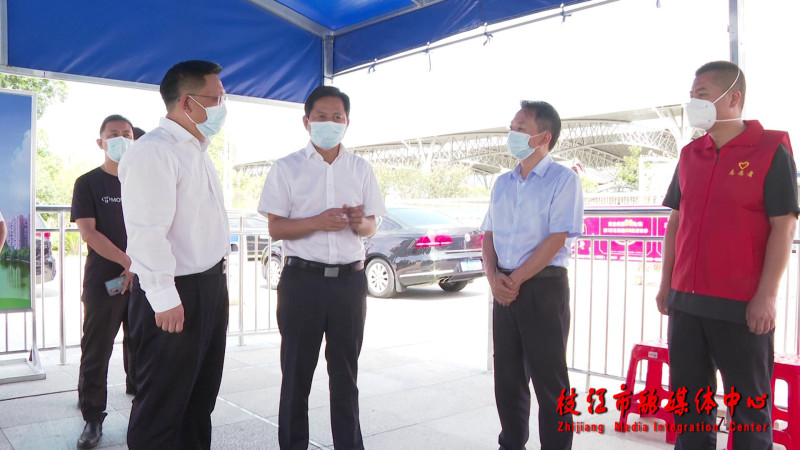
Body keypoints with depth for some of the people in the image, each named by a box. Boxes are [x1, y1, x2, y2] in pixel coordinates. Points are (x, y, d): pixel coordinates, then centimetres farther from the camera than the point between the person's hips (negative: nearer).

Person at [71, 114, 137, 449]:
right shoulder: (88, 183, 2)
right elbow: (88, 232, -8)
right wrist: (128, 261, -16)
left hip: (142, 279, 3)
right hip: (103, 280, -3)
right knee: (96, 350, 2)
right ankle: (93, 418, 11)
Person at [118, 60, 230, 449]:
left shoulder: (197, 150, 15)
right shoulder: (154, 151, -17)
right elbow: (147, 232, -23)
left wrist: (216, 278, 15)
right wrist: (165, 299, -23)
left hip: (210, 286, 10)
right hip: (175, 295, -10)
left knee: (201, 395, 20)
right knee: (161, 406, 5)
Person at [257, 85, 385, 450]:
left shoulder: (361, 169, 9)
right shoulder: (286, 168, 1)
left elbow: (371, 227, 12)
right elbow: (276, 229, -2)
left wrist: (359, 222, -12)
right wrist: (319, 221, -19)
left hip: (349, 279, 2)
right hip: (302, 279, -2)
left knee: (346, 372, 11)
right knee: (297, 372, 8)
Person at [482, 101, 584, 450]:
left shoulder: (563, 180, -6)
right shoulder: (502, 183, 13)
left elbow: (556, 240, -14)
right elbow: (488, 235, 12)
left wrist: (516, 280, -14)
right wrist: (494, 278, -5)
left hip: (543, 287, -6)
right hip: (505, 288, 6)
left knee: (549, 379, 2)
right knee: (507, 375, 14)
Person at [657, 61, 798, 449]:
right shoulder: (690, 154, 11)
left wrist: (766, 296, -14)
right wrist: (666, 283, 10)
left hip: (743, 306, -5)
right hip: (686, 300, 5)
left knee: (749, 404, 8)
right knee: (688, 396, 13)